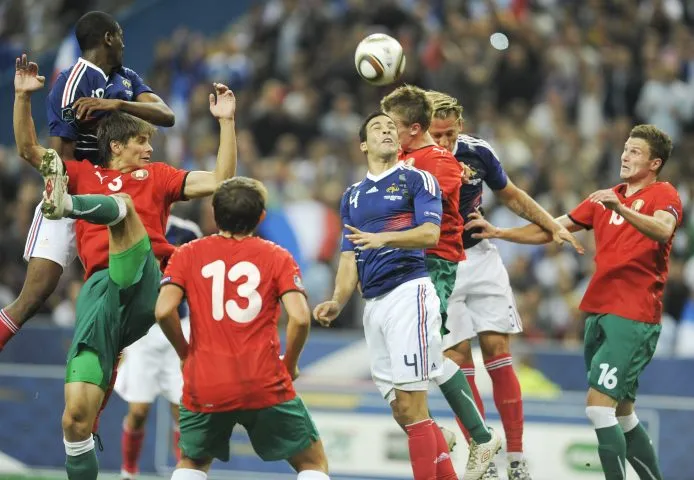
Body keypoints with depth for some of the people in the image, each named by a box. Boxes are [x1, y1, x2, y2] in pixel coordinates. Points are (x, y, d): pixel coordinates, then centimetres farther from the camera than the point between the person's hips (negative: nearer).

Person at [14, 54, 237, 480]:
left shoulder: (156, 175, 25)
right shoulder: (83, 174, 26)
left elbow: (219, 181, 17)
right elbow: (28, 148, 23)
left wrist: (226, 121, 14)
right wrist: (23, 96, 13)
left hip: (142, 279, -2)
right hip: (100, 287, 2)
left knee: (123, 204, -27)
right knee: (76, 418, -10)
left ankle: (66, 204, -58)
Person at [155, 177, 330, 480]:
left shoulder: (188, 255, 5)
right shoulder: (276, 257, 2)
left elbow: (164, 311, -8)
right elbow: (300, 317, -10)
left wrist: (185, 354, 9)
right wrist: (290, 364, 6)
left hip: (205, 388, 2)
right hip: (266, 385, -2)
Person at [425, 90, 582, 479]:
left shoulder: (477, 153, -8)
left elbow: (512, 196, 10)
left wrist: (554, 226, 5)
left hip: (480, 257, 2)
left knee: (497, 352, -1)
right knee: (457, 360, -6)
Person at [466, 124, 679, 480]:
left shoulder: (663, 194, -3)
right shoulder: (606, 198, 19)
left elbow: (663, 230, -25)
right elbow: (553, 229, 19)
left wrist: (621, 208, -40)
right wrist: (498, 233, 10)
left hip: (633, 317, -8)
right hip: (598, 313, 8)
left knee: (599, 407, -17)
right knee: (621, 414, 12)